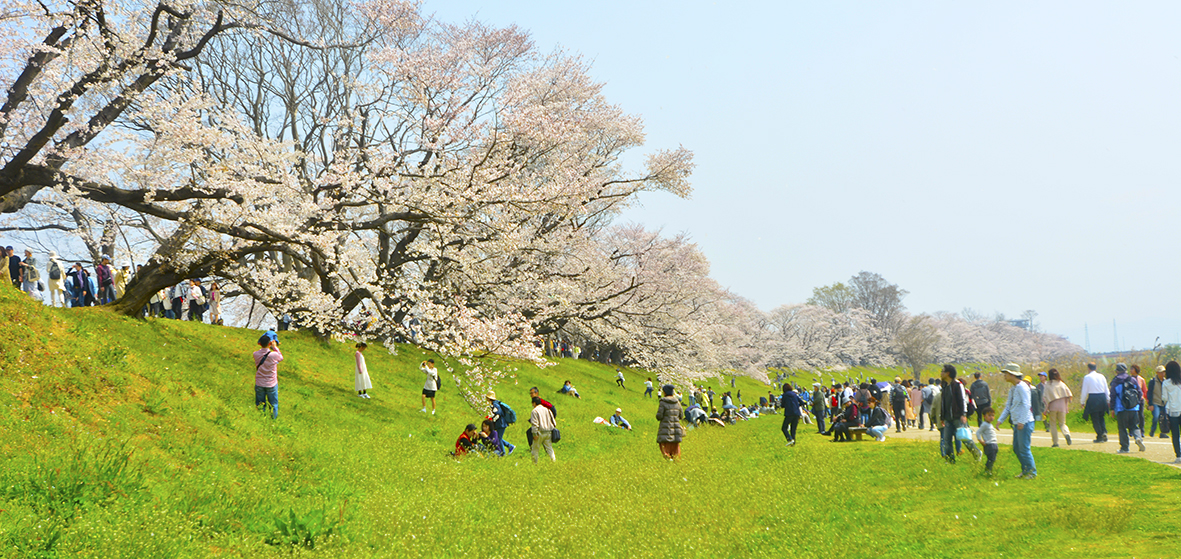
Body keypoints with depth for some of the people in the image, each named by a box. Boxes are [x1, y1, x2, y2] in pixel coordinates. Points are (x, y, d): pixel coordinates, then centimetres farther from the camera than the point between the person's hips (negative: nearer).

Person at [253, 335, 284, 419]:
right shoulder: (274, 355, -22)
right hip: (271, 384, -2)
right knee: (273, 404, 18)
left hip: (259, 384, 2)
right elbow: (281, 358, 0)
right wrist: (275, 347, 4)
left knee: (259, 404, 18)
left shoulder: (256, 354, -15)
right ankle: (274, 418, 31)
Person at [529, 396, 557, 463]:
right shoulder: (547, 409, 13)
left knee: (535, 449, 8)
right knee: (549, 448, 9)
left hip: (540, 432, -5)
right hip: (548, 432, 5)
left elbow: (535, 423, -15)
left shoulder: (535, 411, -6)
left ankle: (534, 463, 12)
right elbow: (553, 421, 14)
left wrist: (535, 434, -15)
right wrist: (552, 429, 21)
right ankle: (554, 460, -2)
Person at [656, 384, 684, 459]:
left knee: (666, 447, -2)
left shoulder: (663, 402, -9)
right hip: (676, 428, 5)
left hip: (666, 428, -5)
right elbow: (680, 416, 11)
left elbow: (659, 416, -12)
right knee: (675, 447, 10)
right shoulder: (677, 402, 6)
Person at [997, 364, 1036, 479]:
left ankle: (1032, 472, 4)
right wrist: (1000, 420, 12)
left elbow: (1026, 405, -19)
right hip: (1017, 423, 9)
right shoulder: (1012, 389, 17)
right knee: (1016, 449, 10)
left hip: (1025, 423, -9)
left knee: (1024, 449, -7)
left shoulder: (1022, 386, -12)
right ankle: (1025, 470, 20)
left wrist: (1022, 421, -25)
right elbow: (1008, 407, 21)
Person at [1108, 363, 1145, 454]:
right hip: (1134, 409, 3)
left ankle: (1124, 447, 2)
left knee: (1122, 428, 3)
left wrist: (1112, 409, 2)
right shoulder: (1133, 380, 7)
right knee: (1134, 426, 12)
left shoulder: (1115, 382, -2)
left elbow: (1112, 396, -3)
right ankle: (1138, 438, -17)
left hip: (1121, 409, -3)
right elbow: (1140, 393, 9)